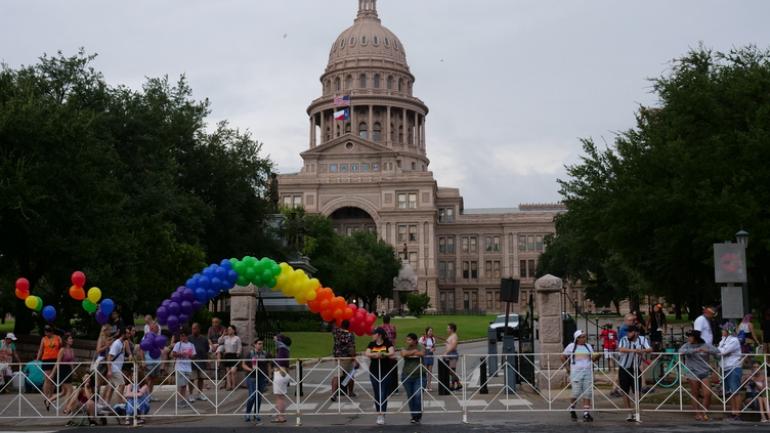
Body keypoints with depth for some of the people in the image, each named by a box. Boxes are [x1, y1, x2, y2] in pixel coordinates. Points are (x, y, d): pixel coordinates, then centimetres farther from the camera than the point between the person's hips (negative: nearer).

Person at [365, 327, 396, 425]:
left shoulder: (388, 343, -3)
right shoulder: (371, 344, 5)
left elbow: (392, 353, -14)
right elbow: (367, 354, -7)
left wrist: (381, 354, -23)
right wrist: (376, 354, -23)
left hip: (386, 372, -3)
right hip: (374, 372, 3)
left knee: (383, 394, -6)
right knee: (376, 394, 7)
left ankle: (382, 415, -6)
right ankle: (379, 414, 15)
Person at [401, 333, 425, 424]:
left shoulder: (420, 347, 1)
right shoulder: (405, 348, 6)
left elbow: (422, 354, -21)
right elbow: (403, 354, -16)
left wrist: (409, 354, -10)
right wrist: (414, 351, -11)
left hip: (419, 376, -3)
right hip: (407, 376, 3)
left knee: (418, 396, -12)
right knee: (410, 397, 7)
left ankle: (418, 415, 3)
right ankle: (414, 416, 19)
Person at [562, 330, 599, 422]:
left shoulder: (588, 346, 12)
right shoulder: (571, 346, 2)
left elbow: (592, 357, 11)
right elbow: (563, 357, 8)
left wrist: (597, 355, -9)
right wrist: (568, 367, 1)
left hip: (588, 372, 4)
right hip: (576, 373, -3)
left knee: (587, 394, 0)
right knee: (576, 393, -6)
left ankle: (586, 413, 3)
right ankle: (572, 410, 18)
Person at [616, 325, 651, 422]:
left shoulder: (642, 339, -3)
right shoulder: (624, 340, -12)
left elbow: (650, 349, -13)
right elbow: (620, 349, -30)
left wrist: (642, 350, -35)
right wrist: (634, 350, -42)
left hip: (636, 368, 1)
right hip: (624, 369, -1)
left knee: (637, 391, -4)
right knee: (625, 391, 6)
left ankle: (636, 413, 2)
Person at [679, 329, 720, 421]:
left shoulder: (705, 345, 1)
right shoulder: (687, 346, -1)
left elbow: (717, 351, -8)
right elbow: (681, 351, -22)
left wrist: (707, 351, -25)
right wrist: (695, 350, -29)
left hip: (705, 373, 1)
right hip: (692, 374, -1)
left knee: (707, 394, -4)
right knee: (695, 395, 5)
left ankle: (704, 412, 13)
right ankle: (697, 414, 17)